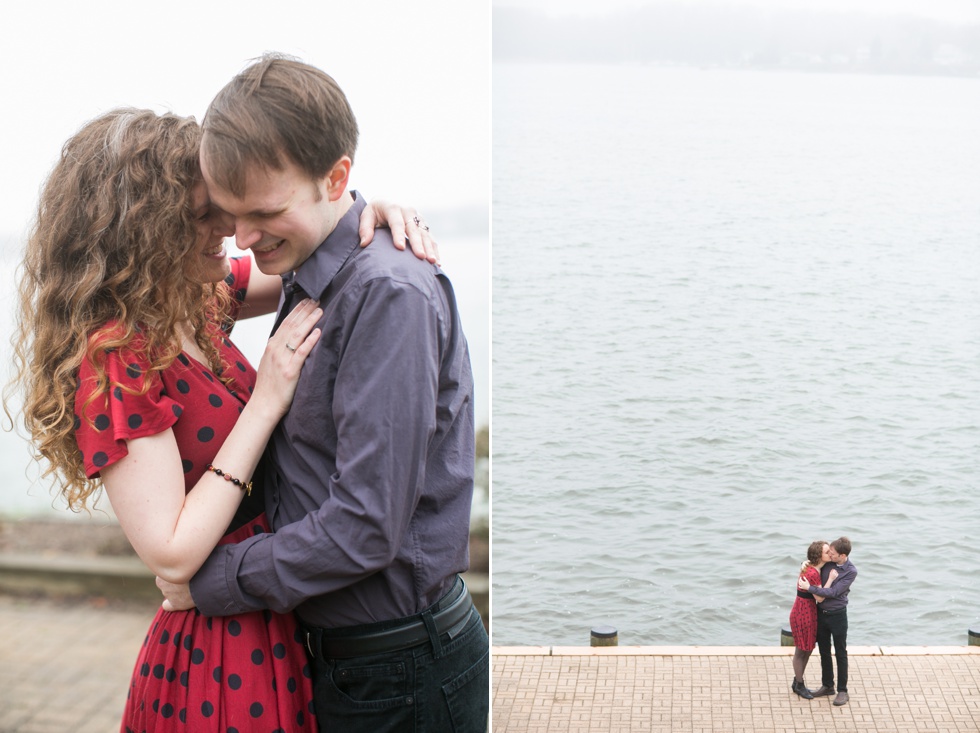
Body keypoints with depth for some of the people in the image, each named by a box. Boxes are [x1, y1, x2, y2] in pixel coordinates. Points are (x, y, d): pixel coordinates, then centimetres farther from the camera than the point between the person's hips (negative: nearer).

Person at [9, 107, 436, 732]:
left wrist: (365, 215, -10)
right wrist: (266, 402, -25)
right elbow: (172, 555, -26)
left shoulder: (195, 300, 0)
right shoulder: (115, 361, -24)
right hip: (226, 653, -9)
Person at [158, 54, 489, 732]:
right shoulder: (308, 282, 6)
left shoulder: (390, 295, -22)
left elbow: (366, 526, -25)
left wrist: (210, 583, -14)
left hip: (403, 676, -8)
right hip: (334, 651, 8)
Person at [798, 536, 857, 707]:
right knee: (824, 652, 16)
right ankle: (827, 685, 29)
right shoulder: (827, 562, -5)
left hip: (837, 615, -5)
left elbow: (833, 592, -23)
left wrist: (809, 588, -23)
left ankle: (842, 691, 14)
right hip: (820, 613, 5)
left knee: (840, 654, 5)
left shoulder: (851, 572, -18)